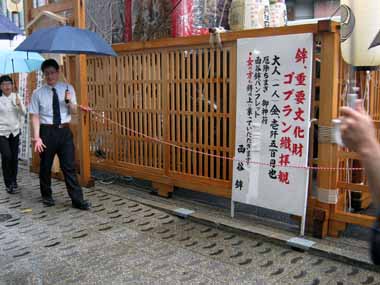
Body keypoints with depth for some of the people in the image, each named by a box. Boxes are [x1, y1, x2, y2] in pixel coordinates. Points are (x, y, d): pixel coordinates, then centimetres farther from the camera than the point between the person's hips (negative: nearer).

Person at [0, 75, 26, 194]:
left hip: (15, 132, 3)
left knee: (14, 157, 7)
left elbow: (24, 113, 2)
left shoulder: (16, 97, 2)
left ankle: (13, 181, 26)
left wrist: (19, 104, -14)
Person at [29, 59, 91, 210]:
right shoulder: (38, 93, -3)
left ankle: (78, 200, 5)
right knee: (45, 166, 11)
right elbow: (35, 116, -5)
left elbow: (74, 111, 5)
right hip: (47, 131, -1)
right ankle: (47, 196, 30)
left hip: (64, 131, 1)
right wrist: (37, 137, -15)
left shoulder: (68, 88, 3)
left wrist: (69, 101, -17)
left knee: (69, 166, 1)